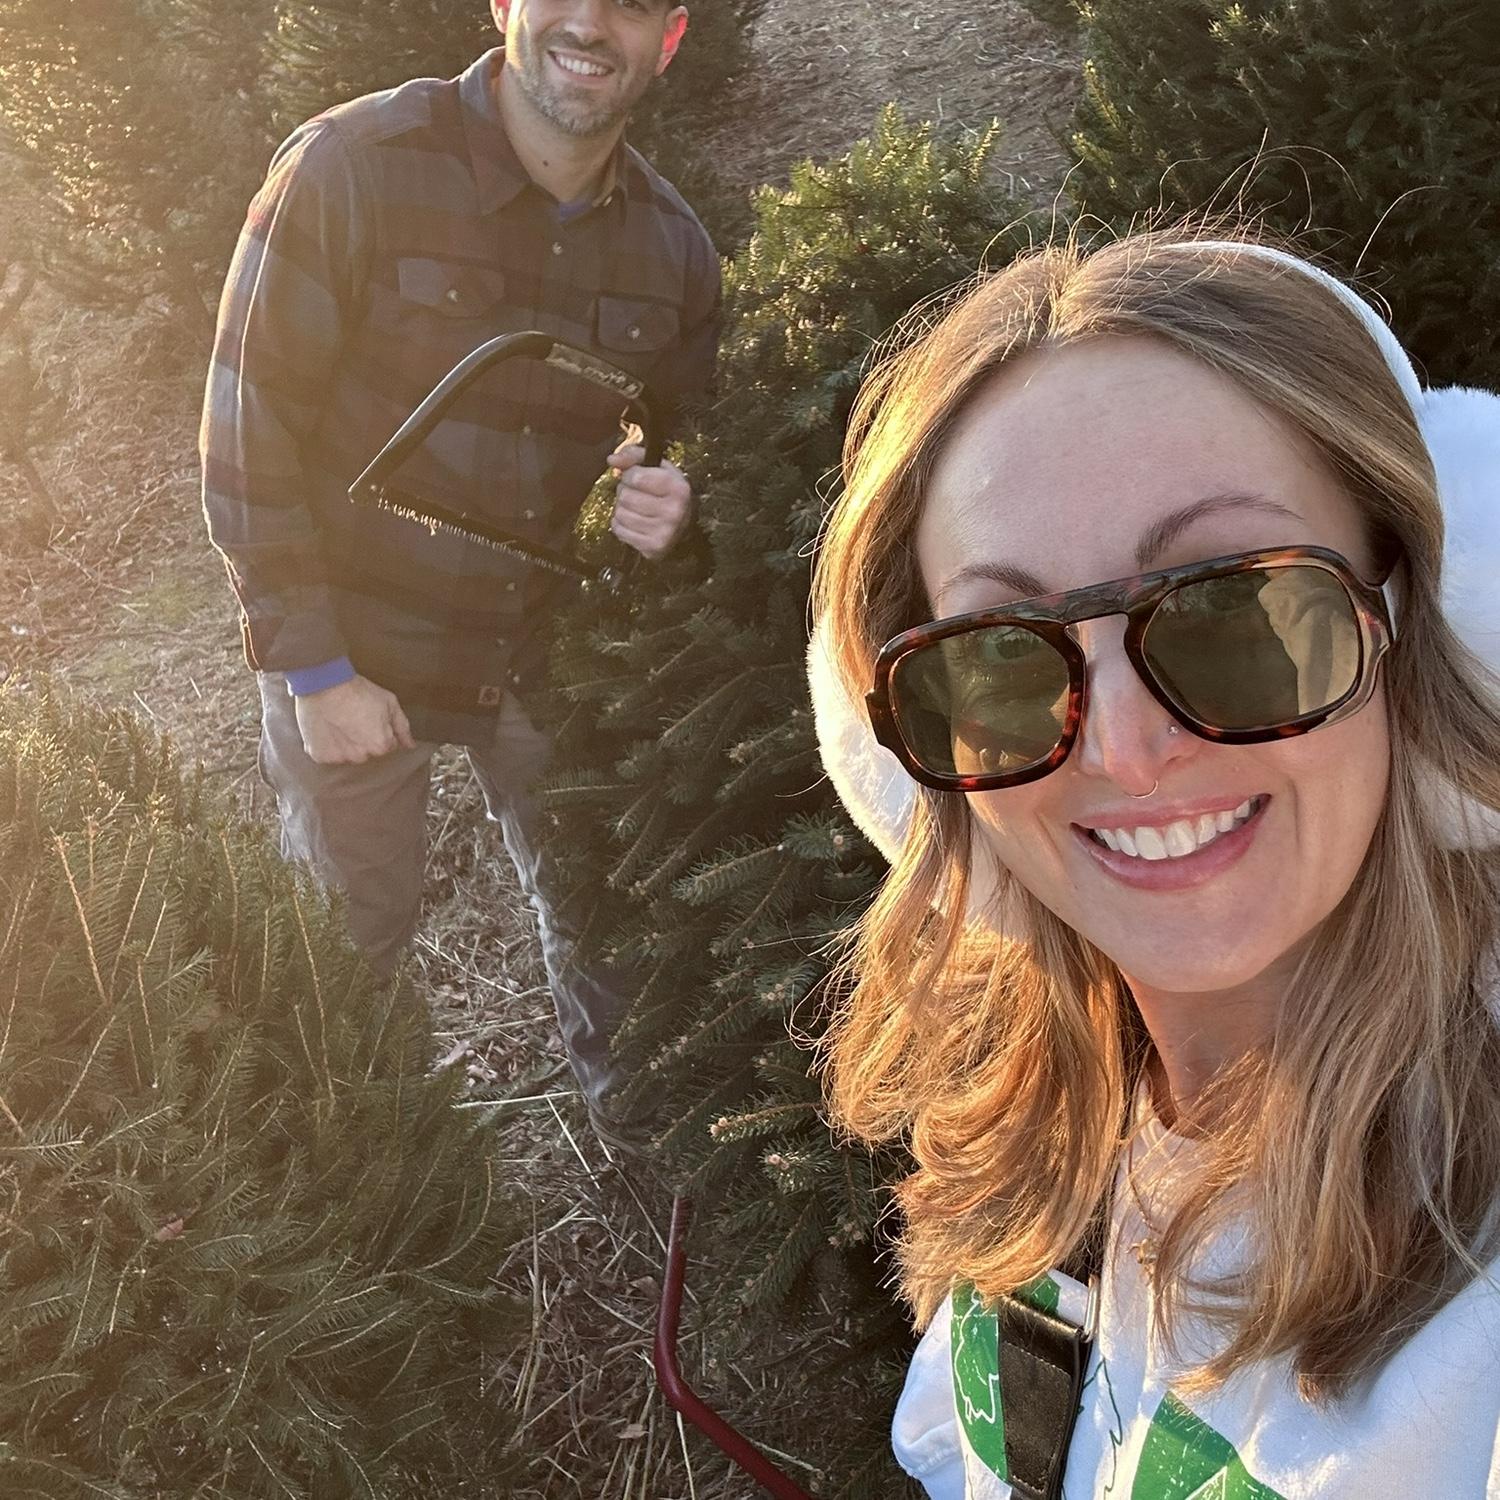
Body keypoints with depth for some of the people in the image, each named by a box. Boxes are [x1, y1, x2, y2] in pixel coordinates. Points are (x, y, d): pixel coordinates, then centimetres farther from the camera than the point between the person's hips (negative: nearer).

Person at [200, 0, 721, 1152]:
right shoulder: (351, 167, -18)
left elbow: (684, 445, 9)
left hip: (550, 656, 3)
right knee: (354, 942, 15)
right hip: (354, 662, -3)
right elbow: (248, 432, -15)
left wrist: (668, 509, -16)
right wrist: (314, 668, -16)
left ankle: (639, 1134, 44)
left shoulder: (673, 244, -4)